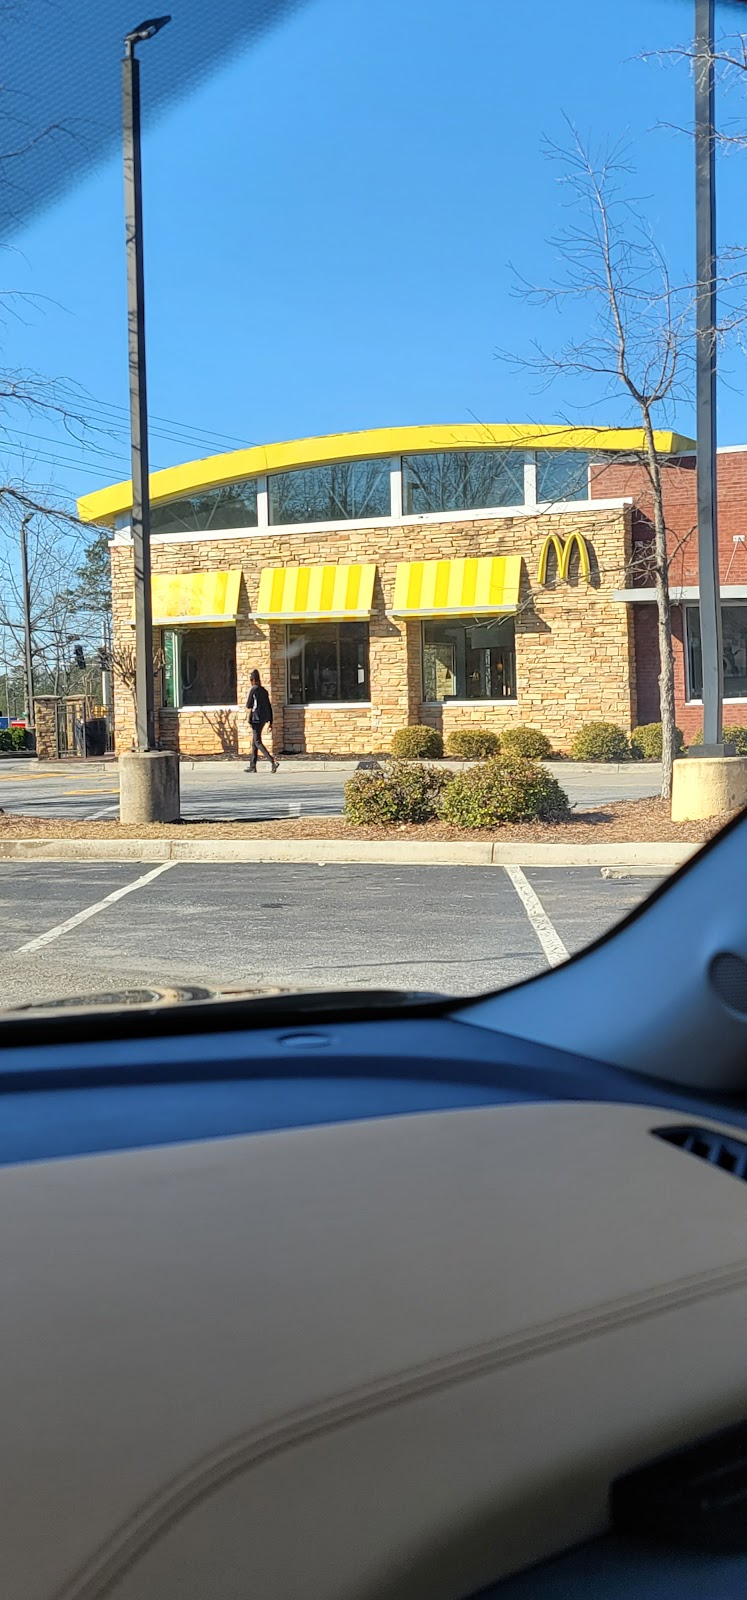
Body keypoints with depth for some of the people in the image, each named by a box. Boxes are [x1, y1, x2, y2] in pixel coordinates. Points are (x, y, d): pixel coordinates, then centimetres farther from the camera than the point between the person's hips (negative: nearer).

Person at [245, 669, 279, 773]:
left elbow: (248, 705, -10)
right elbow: (269, 706, 13)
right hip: (264, 719, 8)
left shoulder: (253, 689, -10)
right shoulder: (264, 690, 12)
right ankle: (252, 766, 19)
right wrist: (270, 721, 16)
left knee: (258, 742, -8)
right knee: (254, 742, 15)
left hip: (256, 718, -8)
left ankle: (273, 761, -21)